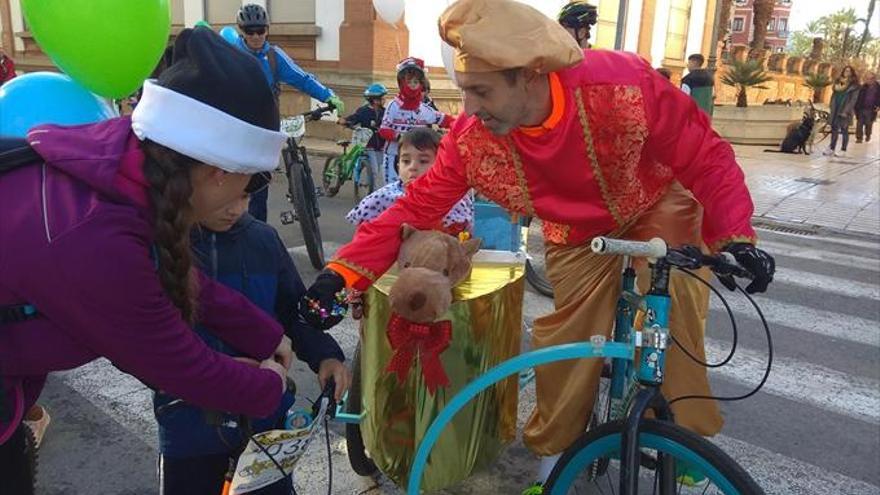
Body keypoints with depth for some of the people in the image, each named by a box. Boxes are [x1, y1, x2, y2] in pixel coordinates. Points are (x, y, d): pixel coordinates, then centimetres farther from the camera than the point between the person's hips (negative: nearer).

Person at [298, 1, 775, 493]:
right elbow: (416, 208, -22)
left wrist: (735, 237, -34)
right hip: (578, 234, 2)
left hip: (658, 208, -1)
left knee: (671, 310, -20)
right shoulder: (472, 140, -27)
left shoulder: (625, 88, -35)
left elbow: (707, 157, -23)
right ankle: (553, 455, 21)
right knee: (568, 343, -4)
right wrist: (343, 272, -31)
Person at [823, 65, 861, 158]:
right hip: (835, 109, 5)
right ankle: (831, 149, 12)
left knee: (844, 130, 0)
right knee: (834, 129, 6)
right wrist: (831, 108, 7)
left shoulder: (854, 85, -5)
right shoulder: (838, 82, 11)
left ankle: (843, 150, 5)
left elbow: (853, 99, -10)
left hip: (845, 111, -5)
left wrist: (846, 111, -18)